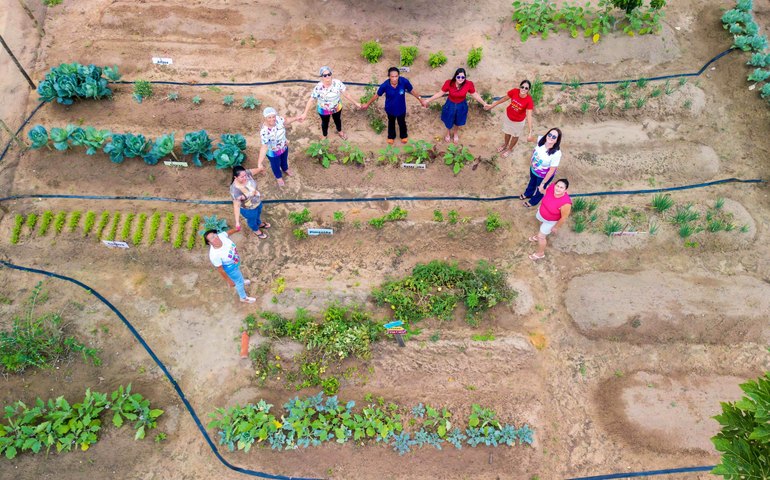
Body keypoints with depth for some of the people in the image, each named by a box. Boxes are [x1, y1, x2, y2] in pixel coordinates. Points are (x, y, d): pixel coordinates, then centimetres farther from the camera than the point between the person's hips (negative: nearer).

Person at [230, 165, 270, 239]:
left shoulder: (246, 174, -28)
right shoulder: (235, 190, -41)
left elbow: (254, 171, -7)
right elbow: (236, 206, -32)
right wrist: (237, 221, -30)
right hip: (248, 209, -5)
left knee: (258, 214, 36)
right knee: (252, 220, 28)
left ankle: (260, 224, 70)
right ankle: (256, 230, 62)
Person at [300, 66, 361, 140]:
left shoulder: (337, 83, -26)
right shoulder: (318, 87, -31)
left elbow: (346, 94, -15)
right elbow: (311, 100, -23)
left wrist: (355, 103, -10)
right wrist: (305, 113, -25)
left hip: (337, 108, 2)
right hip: (323, 110, -2)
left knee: (338, 120, 31)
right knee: (325, 123, 26)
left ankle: (340, 131, 64)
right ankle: (324, 136, 56)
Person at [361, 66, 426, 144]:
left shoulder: (404, 81, -32)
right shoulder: (385, 85, -32)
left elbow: (412, 90, -13)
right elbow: (377, 95, -14)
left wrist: (420, 100, -1)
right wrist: (367, 104, -3)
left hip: (401, 108, 0)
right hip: (390, 109, 0)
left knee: (402, 123, 29)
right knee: (391, 123, 30)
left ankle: (403, 136, 61)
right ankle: (391, 136, 60)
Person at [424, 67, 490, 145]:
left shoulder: (469, 84, -27)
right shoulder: (449, 83, -29)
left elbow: (475, 95, -10)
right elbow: (440, 93, -16)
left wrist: (484, 103, -10)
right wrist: (428, 100, -16)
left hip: (461, 106, 1)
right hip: (450, 105, -1)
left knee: (458, 122, 27)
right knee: (448, 121, 24)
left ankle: (455, 133, 61)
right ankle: (448, 133, 59)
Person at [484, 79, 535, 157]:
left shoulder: (529, 101, -35)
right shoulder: (514, 91, -27)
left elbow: (529, 116, -35)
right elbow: (504, 99, -9)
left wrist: (530, 132, -40)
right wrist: (492, 105, 1)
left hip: (518, 121, -3)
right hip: (508, 116, 3)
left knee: (515, 135, 25)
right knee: (507, 132, 30)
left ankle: (509, 149, 53)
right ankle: (505, 144, 60)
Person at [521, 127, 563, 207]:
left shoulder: (556, 153, -42)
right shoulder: (541, 140, -27)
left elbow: (551, 171, -29)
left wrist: (542, 184, -19)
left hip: (544, 176, -5)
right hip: (533, 169, 5)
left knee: (540, 189, 27)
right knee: (532, 182, 36)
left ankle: (533, 201, 59)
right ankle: (528, 194, 69)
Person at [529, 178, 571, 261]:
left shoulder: (565, 203, -43)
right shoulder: (552, 187, -27)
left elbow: (564, 218, -26)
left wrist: (556, 227, -11)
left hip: (551, 221, -5)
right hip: (541, 213, 6)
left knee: (541, 236, 11)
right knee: (541, 224, 34)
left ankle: (540, 253, 40)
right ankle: (539, 236, 67)